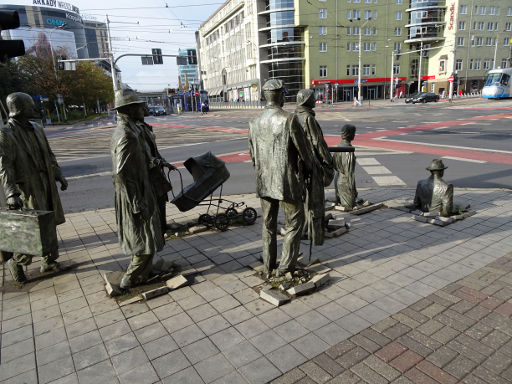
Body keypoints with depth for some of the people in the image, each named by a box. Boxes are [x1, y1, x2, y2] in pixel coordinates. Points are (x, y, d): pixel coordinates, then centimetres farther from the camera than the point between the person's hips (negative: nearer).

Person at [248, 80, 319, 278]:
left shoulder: (254, 122, 1)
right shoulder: (289, 119, -16)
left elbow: (253, 155, 9)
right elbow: (303, 149, -9)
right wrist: (312, 165, 11)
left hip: (264, 182, 6)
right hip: (287, 182, -5)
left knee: (268, 225, 17)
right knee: (294, 223, 11)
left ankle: (268, 268, 28)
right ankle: (285, 267, 15)